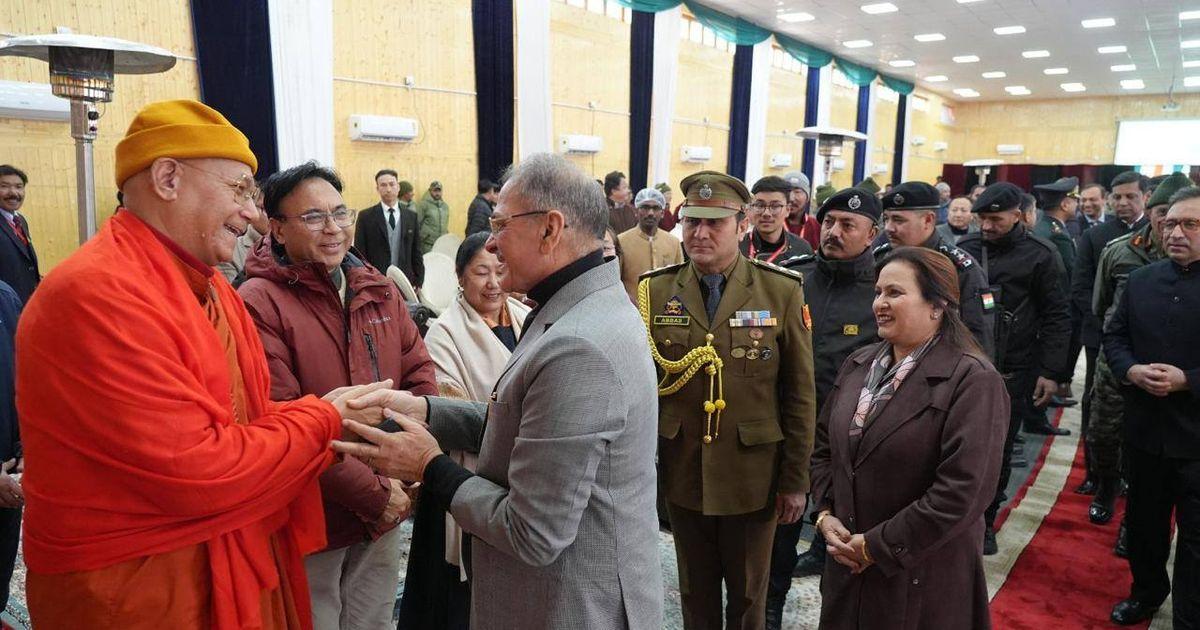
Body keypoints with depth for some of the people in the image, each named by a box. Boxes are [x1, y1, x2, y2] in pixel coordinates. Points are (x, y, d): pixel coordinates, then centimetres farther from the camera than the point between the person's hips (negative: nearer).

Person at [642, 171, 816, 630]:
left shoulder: (783, 291, -8)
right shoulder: (655, 291, -3)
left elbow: (800, 395, -5)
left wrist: (795, 481, -4)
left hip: (754, 479, -1)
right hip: (682, 476, 2)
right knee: (695, 593, 20)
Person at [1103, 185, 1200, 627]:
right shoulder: (1141, 280, 5)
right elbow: (1114, 335, 10)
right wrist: (1132, 370, -8)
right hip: (1144, 428, 5)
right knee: (1144, 519, 21)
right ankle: (1147, 590, 42)